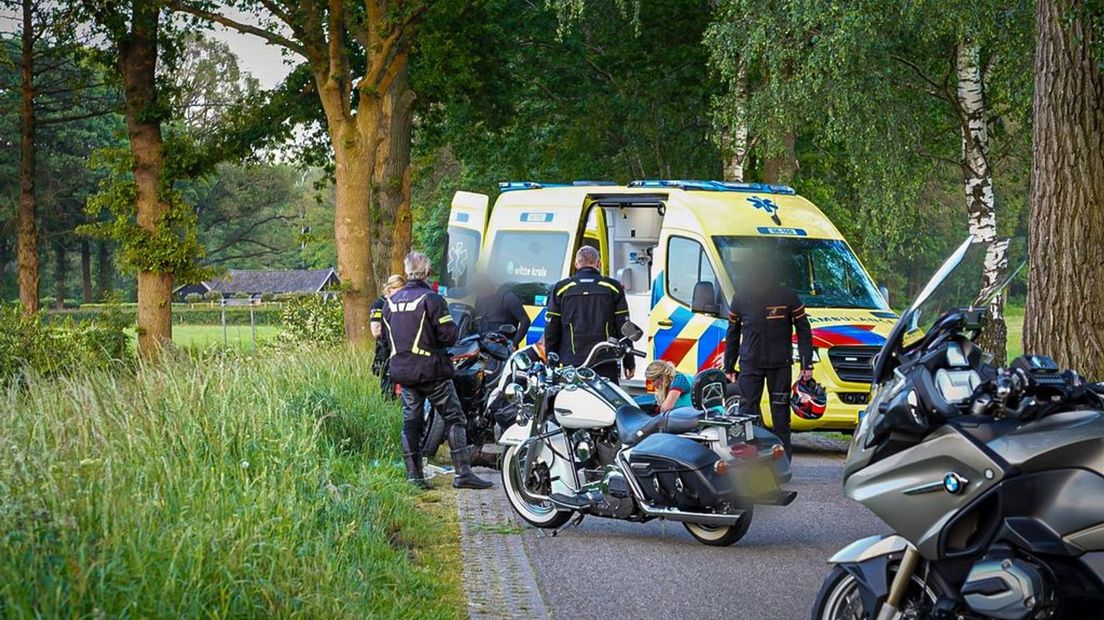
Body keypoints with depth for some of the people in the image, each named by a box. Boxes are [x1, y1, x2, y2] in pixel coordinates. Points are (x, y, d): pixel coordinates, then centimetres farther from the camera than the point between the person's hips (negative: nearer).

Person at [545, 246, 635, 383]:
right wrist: (629, 362, 12)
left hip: (570, 365, 0)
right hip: (605, 366, 0)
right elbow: (623, 329, 5)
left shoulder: (561, 288, 6)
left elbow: (551, 330, 7)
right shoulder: (613, 287, 6)